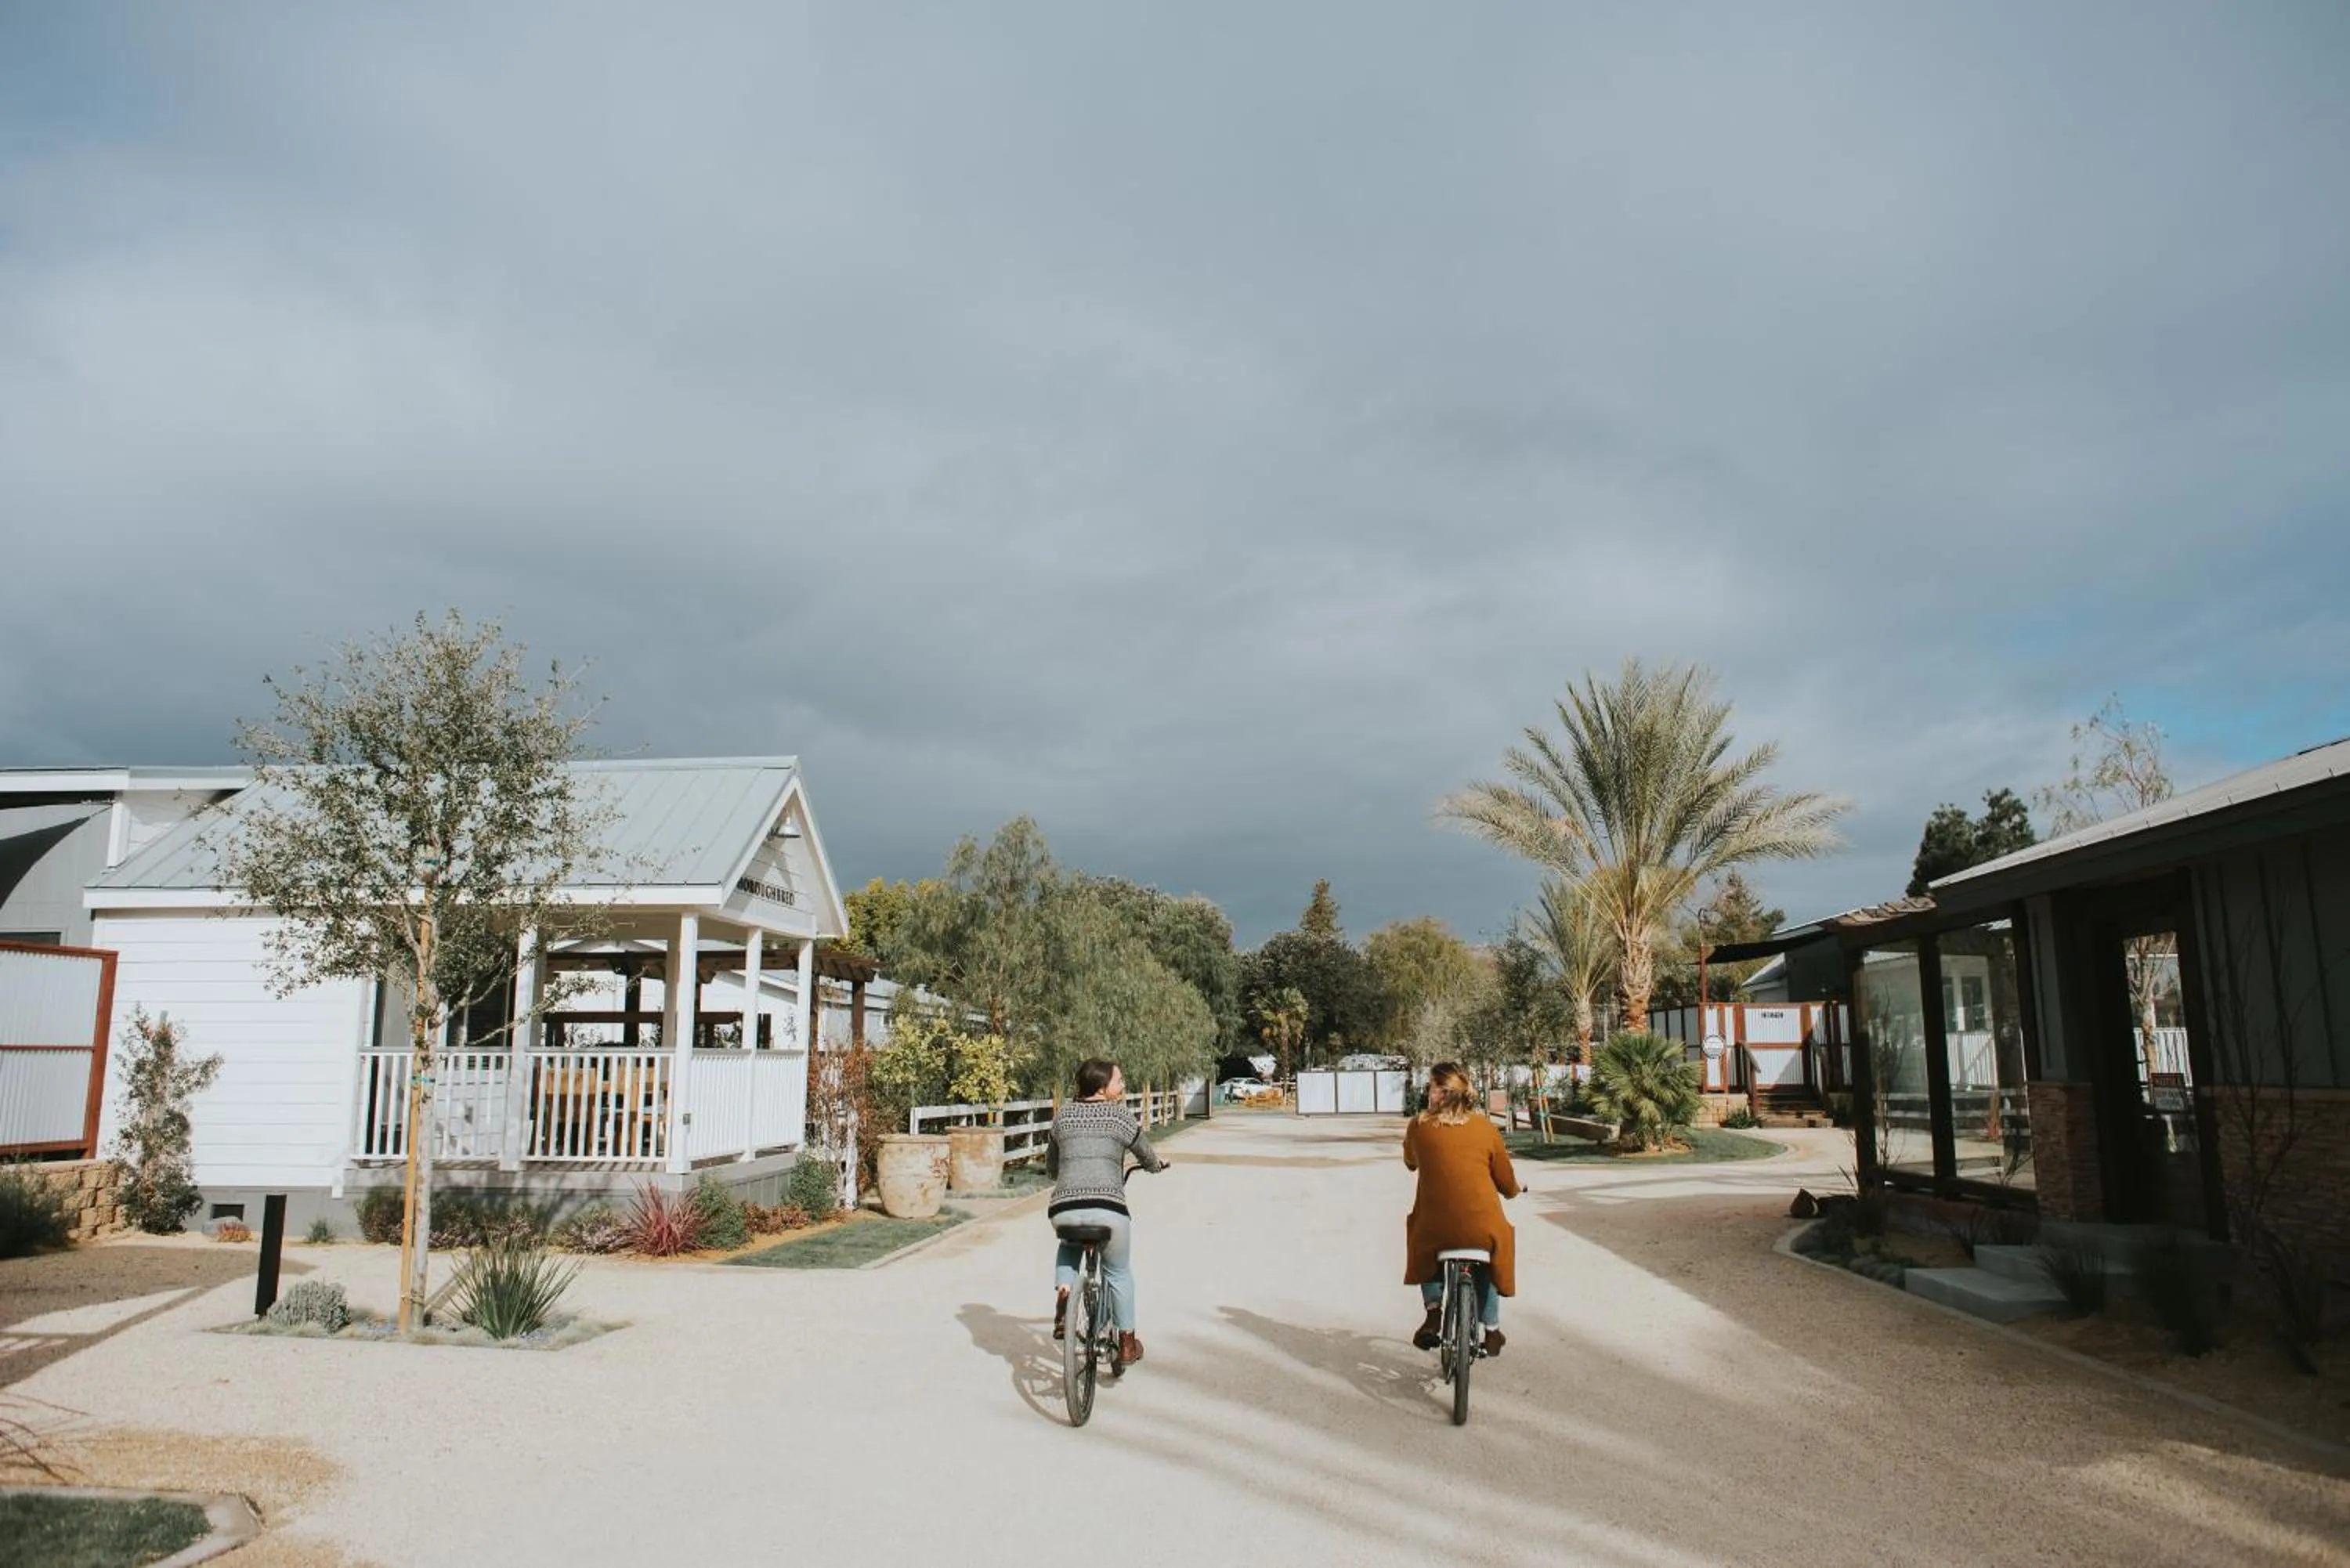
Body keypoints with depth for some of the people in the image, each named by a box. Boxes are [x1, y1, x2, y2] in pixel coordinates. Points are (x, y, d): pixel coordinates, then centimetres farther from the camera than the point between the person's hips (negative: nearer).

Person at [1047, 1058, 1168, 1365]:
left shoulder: (1063, 1116, 15)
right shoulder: (1120, 1116, 5)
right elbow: (1148, 1158, 18)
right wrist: (1159, 1164, 40)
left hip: (1063, 1210, 3)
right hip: (1108, 1209, -3)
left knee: (1069, 1247, 36)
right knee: (1119, 1273, 20)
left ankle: (1063, 1294, 13)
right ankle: (1127, 1343, 28)